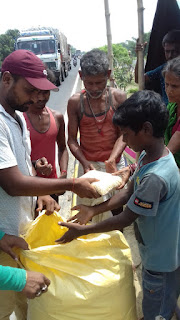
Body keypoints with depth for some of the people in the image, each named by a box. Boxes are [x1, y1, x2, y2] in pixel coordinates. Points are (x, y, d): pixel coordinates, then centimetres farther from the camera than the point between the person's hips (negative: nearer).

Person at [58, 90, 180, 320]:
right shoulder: (148, 155, -7)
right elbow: (128, 193, 2)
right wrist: (93, 210, 0)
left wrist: (82, 230, -15)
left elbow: (126, 219, -25)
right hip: (157, 250, 8)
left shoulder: (155, 177, -36)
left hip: (161, 257, -8)